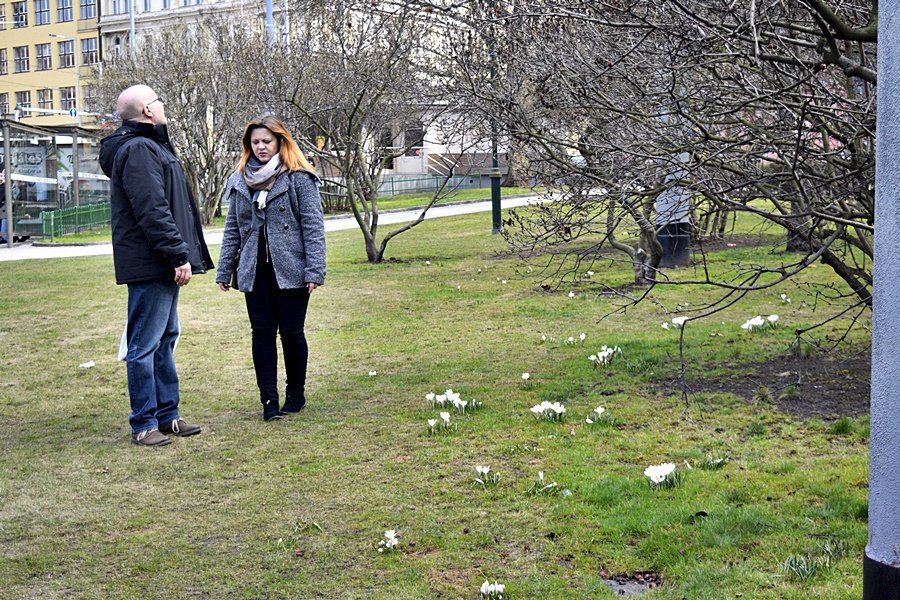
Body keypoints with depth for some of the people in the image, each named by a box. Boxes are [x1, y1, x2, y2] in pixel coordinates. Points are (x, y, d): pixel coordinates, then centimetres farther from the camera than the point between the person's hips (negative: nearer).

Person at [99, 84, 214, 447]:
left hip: (161, 267, 11)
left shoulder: (149, 146, 20)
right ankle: (144, 424, 2)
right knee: (145, 344, -4)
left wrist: (180, 255, 20)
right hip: (149, 266, -11)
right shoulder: (138, 150, -15)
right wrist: (179, 256, -21)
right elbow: (152, 212, -22)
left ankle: (167, 415, 24)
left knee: (165, 340, 16)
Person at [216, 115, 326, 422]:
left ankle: (296, 393, 21)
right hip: (255, 271, 4)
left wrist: (314, 270, -14)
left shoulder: (299, 177, -4)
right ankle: (269, 399, 11)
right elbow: (232, 229, 14)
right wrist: (224, 271, 10)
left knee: (292, 332, 4)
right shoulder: (239, 179, 11)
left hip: (290, 270, -4)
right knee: (262, 333, 5)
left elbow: (313, 225, -7)